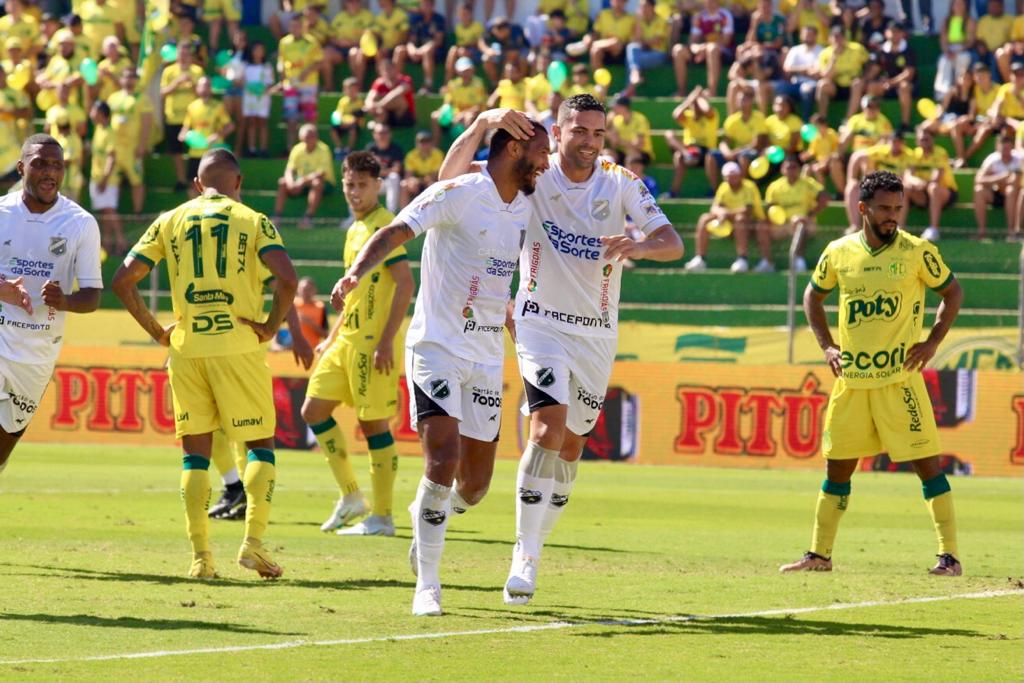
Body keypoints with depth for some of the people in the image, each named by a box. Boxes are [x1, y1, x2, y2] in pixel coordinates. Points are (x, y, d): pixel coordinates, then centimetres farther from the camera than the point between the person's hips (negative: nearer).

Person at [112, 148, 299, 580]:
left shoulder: (170, 222, 8)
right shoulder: (253, 222, 1)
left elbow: (123, 280, 4)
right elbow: (286, 278, -15)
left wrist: (155, 330, 11)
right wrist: (270, 326, -3)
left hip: (187, 349, 2)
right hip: (239, 347, -2)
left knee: (195, 452, 9)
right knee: (260, 445, 10)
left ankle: (200, 556, 2)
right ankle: (253, 541, -5)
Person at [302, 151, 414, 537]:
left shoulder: (384, 226, -11)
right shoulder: (355, 231, 17)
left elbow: (405, 285, -18)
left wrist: (386, 341, -22)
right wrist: (332, 338, 24)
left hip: (373, 343, -9)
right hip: (345, 342, 9)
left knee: (373, 423, -6)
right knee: (314, 411, 8)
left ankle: (382, 518, 0)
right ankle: (350, 497, 16)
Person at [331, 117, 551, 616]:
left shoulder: (526, 209, 11)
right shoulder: (458, 195, -10)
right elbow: (395, 233, -19)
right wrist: (357, 271, -35)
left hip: (487, 359, 6)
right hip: (437, 346, -6)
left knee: (475, 485, 5)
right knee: (443, 460, -18)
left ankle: (429, 515, 39)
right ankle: (427, 585, -9)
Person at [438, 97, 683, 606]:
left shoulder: (621, 184, -2)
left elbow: (672, 243, -9)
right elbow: (450, 176, -13)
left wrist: (640, 247, -32)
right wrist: (482, 124, -29)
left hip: (597, 334, 3)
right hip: (541, 324, -3)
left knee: (571, 445, 9)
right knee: (549, 429, -21)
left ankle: (534, 548, 26)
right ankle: (524, 558, -19)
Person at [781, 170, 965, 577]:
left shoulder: (917, 252, -4)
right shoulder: (839, 253, 5)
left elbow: (952, 292, 7)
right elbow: (813, 295, 21)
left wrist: (933, 342, -4)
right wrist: (827, 345, 10)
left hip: (899, 378, -3)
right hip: (850, 380, 3)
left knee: (927, 463, -6)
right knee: (837, 465, 8)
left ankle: (950, 556, -4)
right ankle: (819, 554, 17)